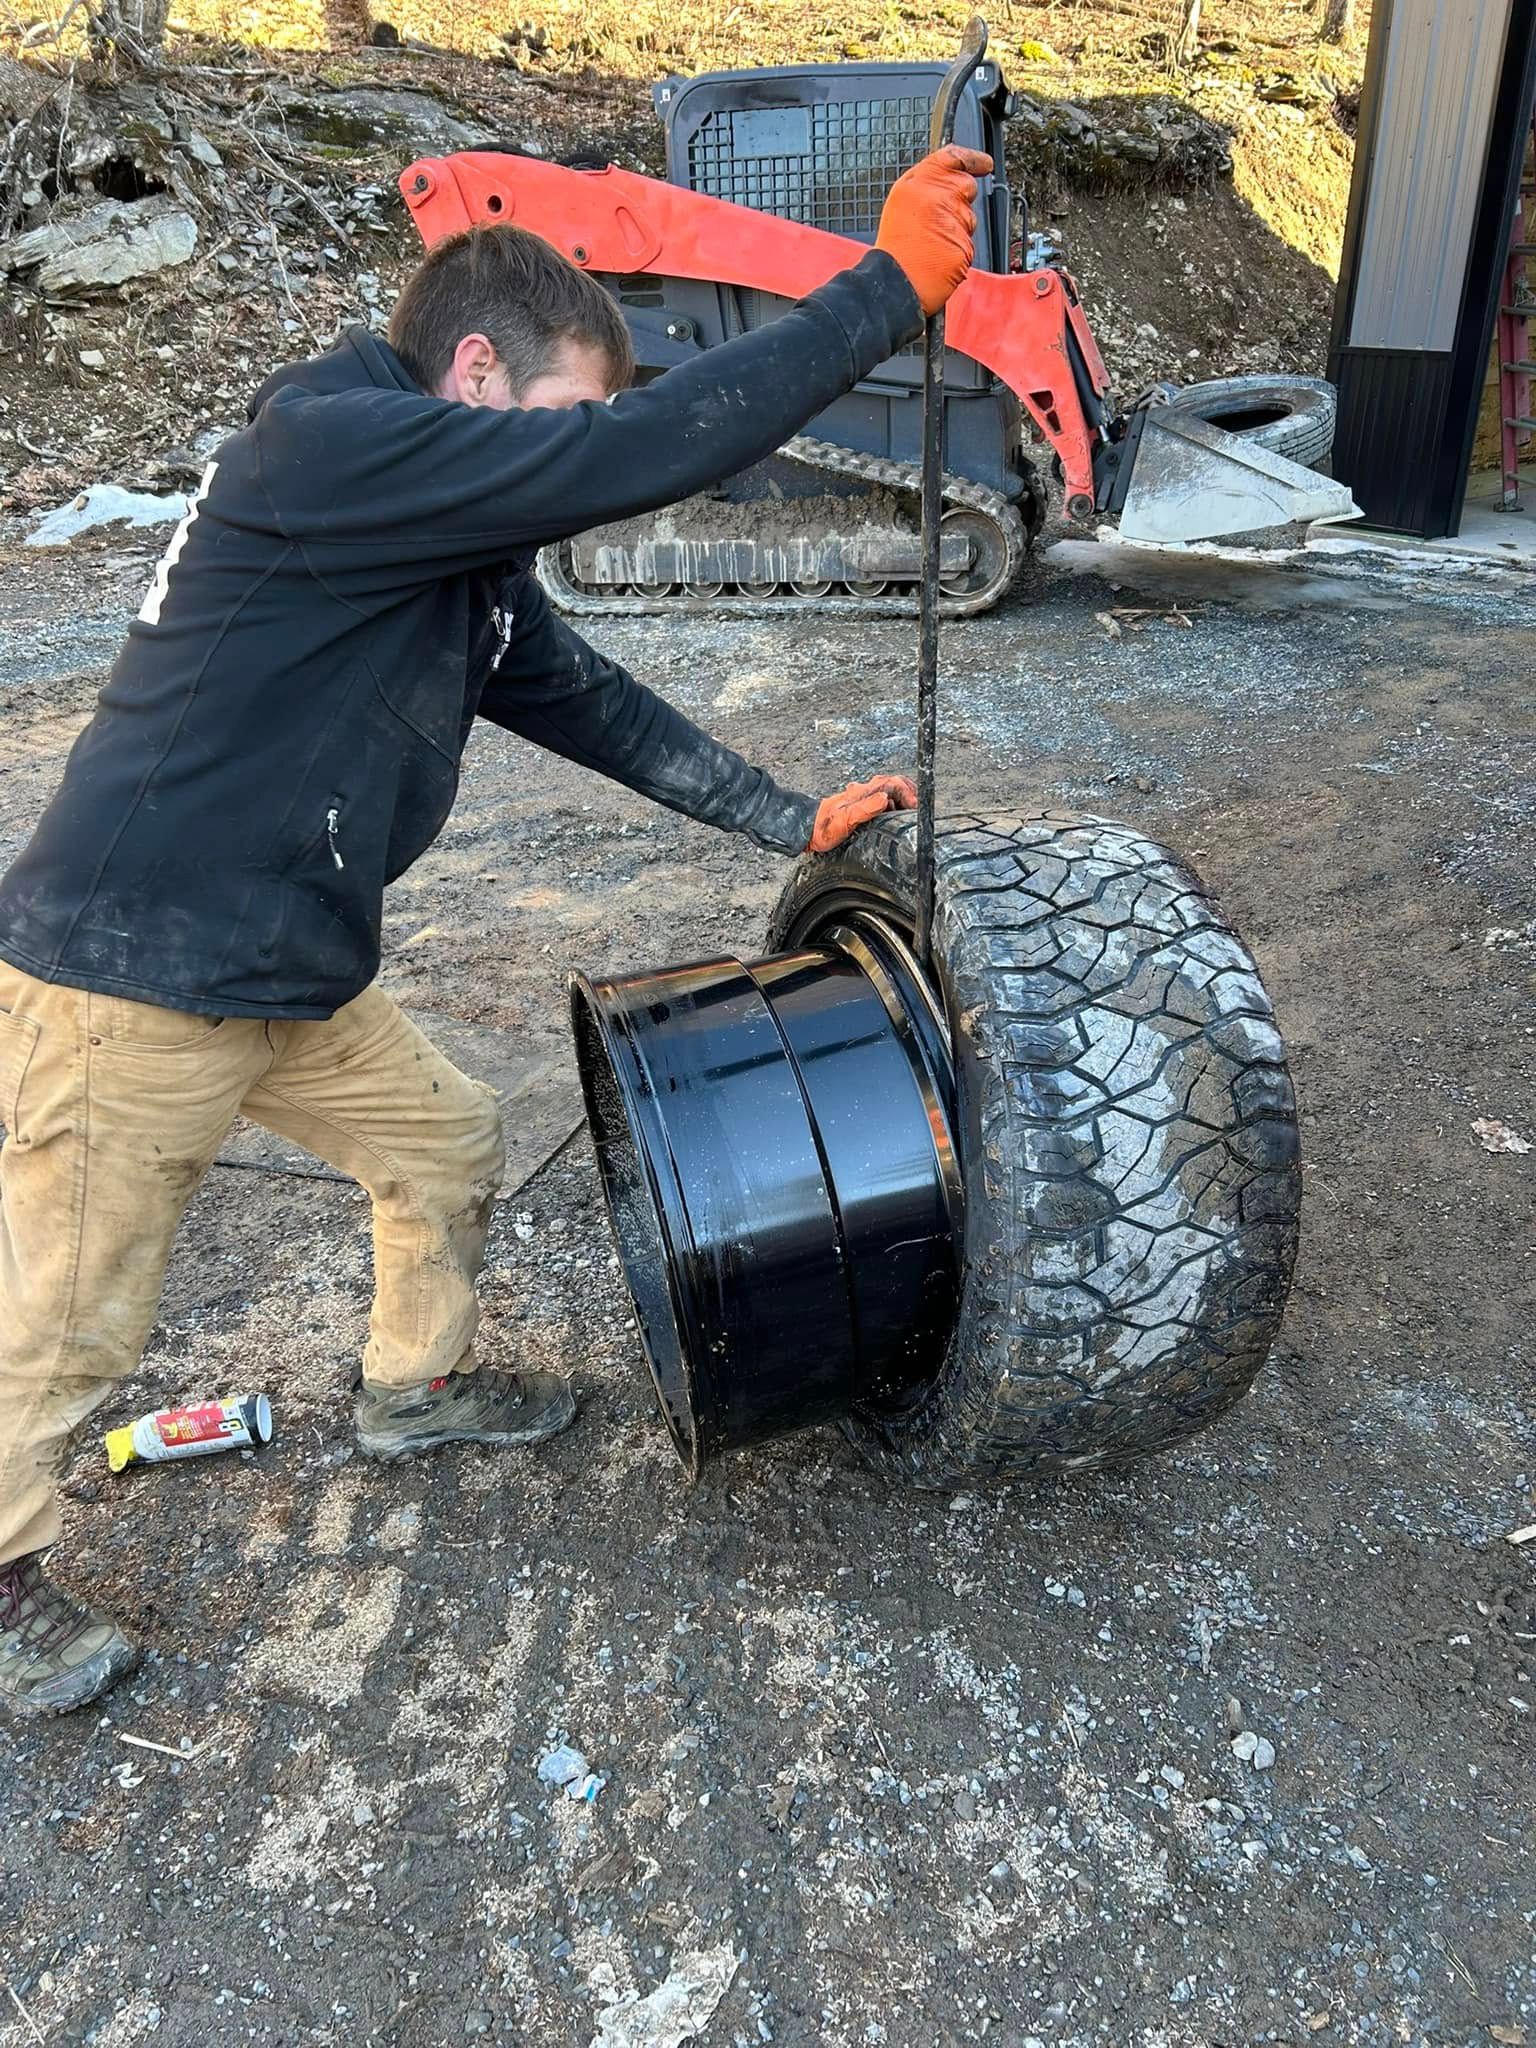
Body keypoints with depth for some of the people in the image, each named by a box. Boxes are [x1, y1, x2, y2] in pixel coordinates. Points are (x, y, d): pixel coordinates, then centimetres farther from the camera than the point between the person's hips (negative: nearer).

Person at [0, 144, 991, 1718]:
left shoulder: (454, 560, 10)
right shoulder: (329, 447, -20)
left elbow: (585, 702, 14)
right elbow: (640, 454, -27)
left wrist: (792, 822, 14)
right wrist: (888, 288, -21)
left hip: (292, 975, 9)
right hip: (132, 982, -9)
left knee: (444, 1146, 20)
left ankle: (414, 1385, 45)